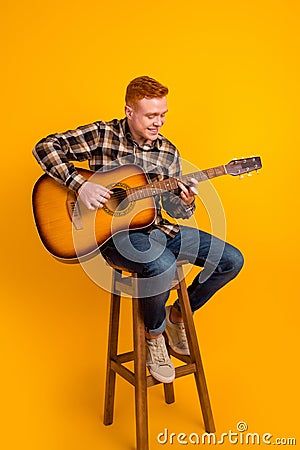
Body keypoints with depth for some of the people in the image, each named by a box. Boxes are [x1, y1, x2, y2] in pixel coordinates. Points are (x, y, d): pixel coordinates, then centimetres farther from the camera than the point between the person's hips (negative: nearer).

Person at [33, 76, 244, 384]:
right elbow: (45, 147, -11)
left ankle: (177, 314, 19)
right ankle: (153, 335, -5)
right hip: (116, 231, -6)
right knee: (163, 267, -38)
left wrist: (185, 203, -15)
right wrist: (81, 185, -22)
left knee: (231, 260, -1)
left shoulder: (168, 152, 7)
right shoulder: (102, 135, -5)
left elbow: (174, 209, 9)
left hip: (156, 228, 6)